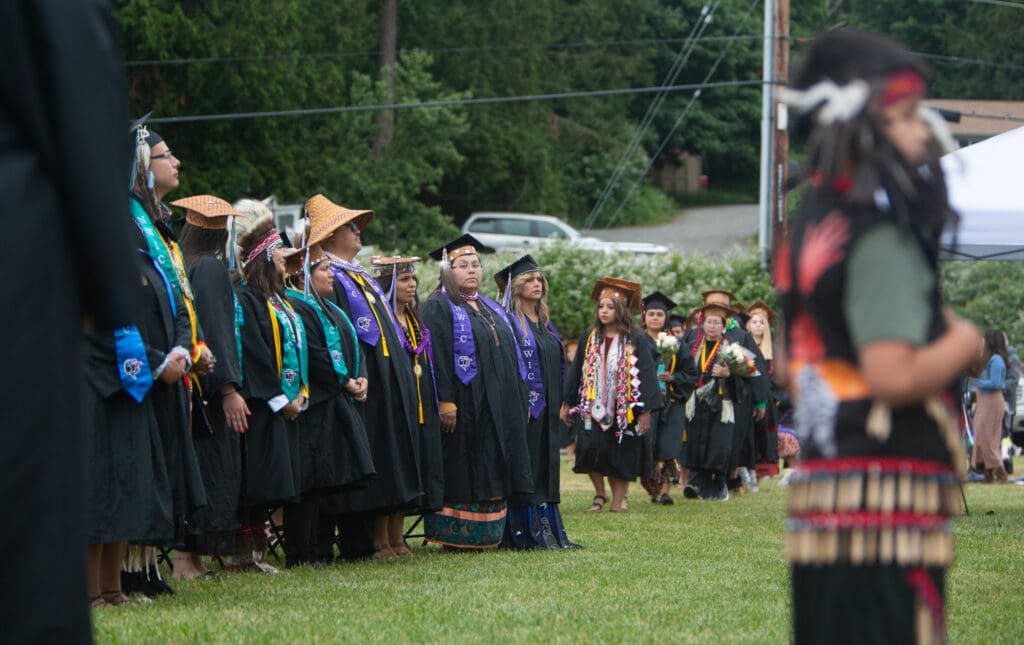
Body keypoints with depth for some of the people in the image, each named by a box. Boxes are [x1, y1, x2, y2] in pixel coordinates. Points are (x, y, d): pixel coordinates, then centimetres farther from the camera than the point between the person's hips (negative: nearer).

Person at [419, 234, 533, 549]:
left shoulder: (489, 308, 19)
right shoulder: (439, 308, -5)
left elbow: (510, 354, 22)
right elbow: (437, 357, -14)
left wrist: (519, 399, 16)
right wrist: (445, 401, -23)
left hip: (498, 403, 8)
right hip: (465, 404, -8)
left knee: (491, 474, 8)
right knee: (461, 475, -6)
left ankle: (484, 534, 13)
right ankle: (455, 535, -2)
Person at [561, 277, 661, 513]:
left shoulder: (634, 341, -3)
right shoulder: (589, 338, 7)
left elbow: (645, 375, -4)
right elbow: (577, 370, 12)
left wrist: (645, 410, -10)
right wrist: (567, 403, 10)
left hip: (624, 410, -2)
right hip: (594, 406, 2)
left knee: (621, 456, 1)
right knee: (592, 448, -12)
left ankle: (618, 502, 11)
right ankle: (599, 493, 9)